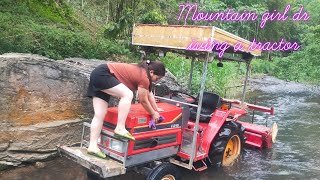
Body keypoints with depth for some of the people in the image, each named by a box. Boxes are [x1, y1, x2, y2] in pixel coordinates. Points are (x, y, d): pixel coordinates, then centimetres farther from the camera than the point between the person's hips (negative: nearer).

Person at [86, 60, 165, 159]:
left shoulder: (141, 71, 13)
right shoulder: (144, 77, -15)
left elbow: (149, 93, 22)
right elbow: (143, 100, -7)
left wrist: (156, 109, 29)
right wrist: (153, 113, 8)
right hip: (102, 74, -10)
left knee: (100, 114, 5)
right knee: (128, 95, -21)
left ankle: (92, 146, 6)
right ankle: (120, 128, -18)